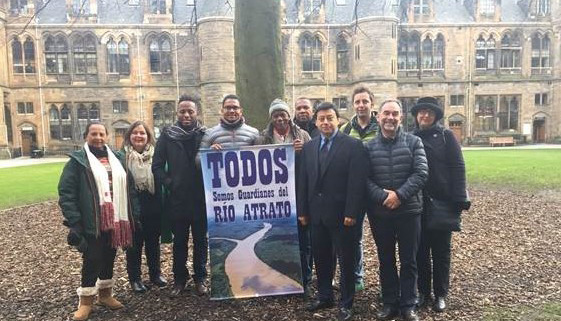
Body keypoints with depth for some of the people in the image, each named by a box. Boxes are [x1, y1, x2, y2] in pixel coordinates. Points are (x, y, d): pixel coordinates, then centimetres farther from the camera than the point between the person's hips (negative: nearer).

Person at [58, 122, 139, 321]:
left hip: (116, 220, 5)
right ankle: (86, 301, 18)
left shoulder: (118, 159, 12)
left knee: (109, 258, 15)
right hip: (91, 223, -5)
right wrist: (74, 222, -16)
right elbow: (66, 192, -9)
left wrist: (134, 215, 8)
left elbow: (129, 189, 14)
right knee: (92, 260, 0)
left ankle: (105, 294, 32)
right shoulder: (78, 161, -3)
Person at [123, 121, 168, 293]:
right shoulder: (123, 156, -6)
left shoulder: (156, 154, 0)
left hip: (153, 207, 2)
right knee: (134, 243, 8)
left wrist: (161, 205, 0)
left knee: (153, 241, 15)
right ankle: (134, 278, 24)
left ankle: (156, 273, 31)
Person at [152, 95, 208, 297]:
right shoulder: (167, 135, 1)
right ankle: (179, 279, 26)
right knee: (179, 241, 12)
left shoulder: (206, 135, -1)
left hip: (201, 198, 0)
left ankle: (200, 278, 26)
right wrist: (168, 183, -8)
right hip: (177, 198, 1)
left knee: (200, 240, 11)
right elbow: (157, 165, 1)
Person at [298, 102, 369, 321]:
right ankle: (324, 296, 33)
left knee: (346, 259, 8)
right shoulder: (308, 147, 9)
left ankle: (346, 303, 23)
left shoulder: (353, 145, -7)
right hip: (316, 213, 5)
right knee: (321, 257, 15)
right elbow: (303, 181, 9)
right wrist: (302, 211, 6)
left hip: (341, 213, -5)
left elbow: (357, 182, -12)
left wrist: (351, 212, -16)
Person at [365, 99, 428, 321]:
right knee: (386, 260, 12)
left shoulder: (413, 142, 0)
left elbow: (421, 173, -8)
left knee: (408, 260, 8)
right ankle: (389, 303, 26)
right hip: (379, 212, 1)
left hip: (408, 210, -1)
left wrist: (399, 195, -17)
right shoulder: (369, 146, 3)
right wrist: (382, 196, -17)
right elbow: (365, 178, -3)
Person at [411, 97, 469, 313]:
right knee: (420, 250, 10)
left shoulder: (446, 136, -2)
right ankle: (423, 292, 23)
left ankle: (441, 295, 22)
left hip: (442, 202, -2)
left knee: (441, 250, 9)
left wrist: (459, 199, -14)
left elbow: (457, 167, -7)